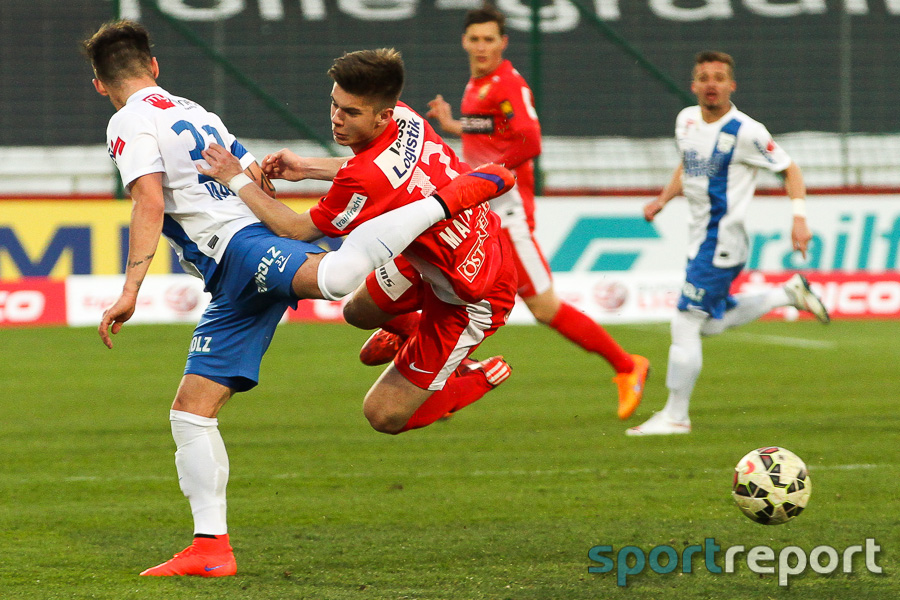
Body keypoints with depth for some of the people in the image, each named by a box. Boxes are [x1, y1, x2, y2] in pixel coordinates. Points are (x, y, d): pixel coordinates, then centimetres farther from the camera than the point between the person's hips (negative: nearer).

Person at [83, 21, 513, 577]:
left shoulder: (131, 122, 4)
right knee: (191, 410, 7)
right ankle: (211, 547, 2)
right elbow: (263, 186, 31)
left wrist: (130, 291, -14)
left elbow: (150, 204, -11)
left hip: (240, 244, -9)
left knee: (332, 277, -40)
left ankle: (448, 198, -30)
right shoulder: (194, 111, 30)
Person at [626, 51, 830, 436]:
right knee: (711, 325, 19)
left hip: (722, 240, -9)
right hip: (701, 236, 9)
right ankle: (790, 294, 31)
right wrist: (662, 200, 10)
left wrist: (799, 217, -18)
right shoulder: (686, 120, 6)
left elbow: (789, 170, -7)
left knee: (686, 324, -8)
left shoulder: (745, 132, -16)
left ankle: (675, 416, 1)